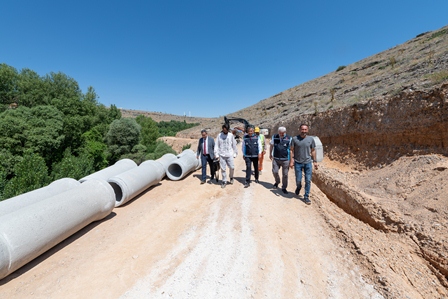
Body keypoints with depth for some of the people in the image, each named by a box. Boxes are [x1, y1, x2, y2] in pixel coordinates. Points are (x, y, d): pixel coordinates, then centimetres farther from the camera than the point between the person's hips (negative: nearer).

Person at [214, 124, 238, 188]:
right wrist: (216, 154, -3)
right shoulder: (219, 135, 2)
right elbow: (216, 145, 3)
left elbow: (234, 145, 6)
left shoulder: (231, 135, 2)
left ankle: (231, 177, 26)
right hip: (221, 155, 0)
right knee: (223, 169, 4)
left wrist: (235, 153, 4)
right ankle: (224, 181, 18)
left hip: (230, 155, 0)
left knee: (232, 167, -4)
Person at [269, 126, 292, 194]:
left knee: (285, 174, 4)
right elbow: (271, 146, 14)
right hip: (276, 159, 2)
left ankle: (284, 188, 21)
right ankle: (277, 182, 32)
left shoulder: (289, 138, -8)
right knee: (275, 171, 1)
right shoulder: (274, 137, -1)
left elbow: (291, 150, -4)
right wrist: (270, 154, 18)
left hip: (285, 160, -1)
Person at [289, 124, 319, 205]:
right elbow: (292, 150, -1)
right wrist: (291, 161, -8)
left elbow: (313, 151, 9)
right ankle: (298, 187, 41)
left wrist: (315, 161, 6)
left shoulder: (311, 139, 2)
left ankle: (306, 197, 15)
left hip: (308, 162, 1)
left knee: (308, 180, 2)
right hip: (298, 163, -1)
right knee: (298, 180, 7)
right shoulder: (295, 139, -3)